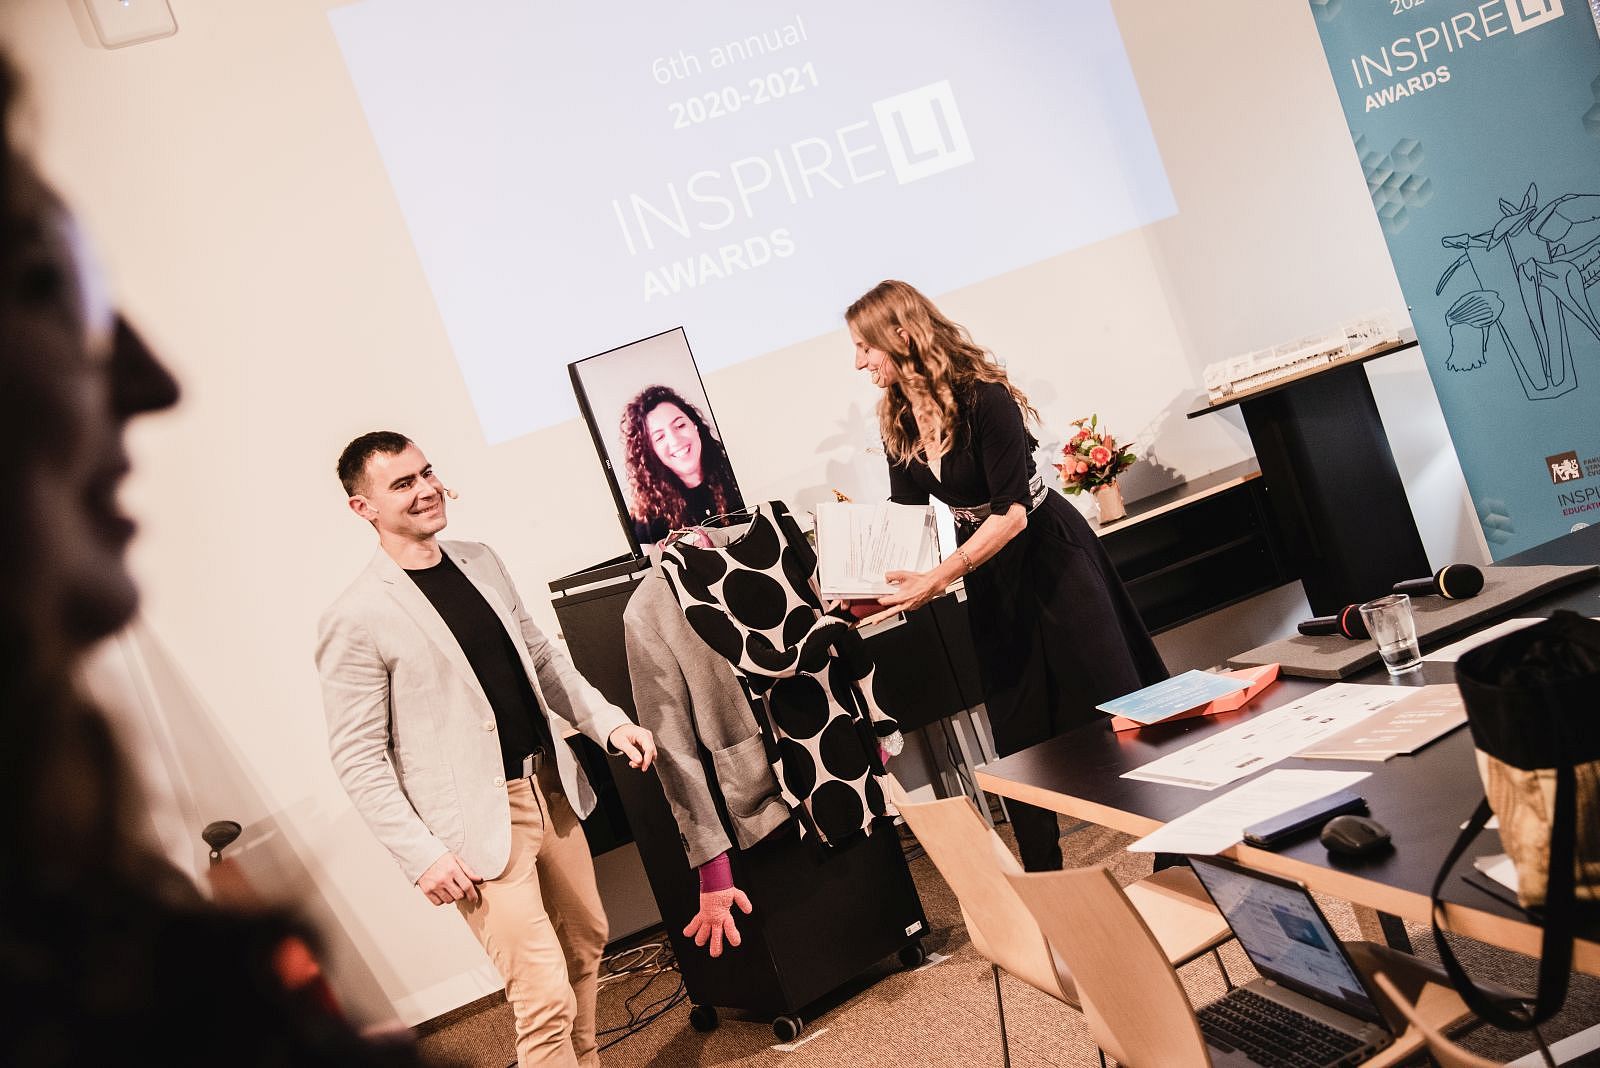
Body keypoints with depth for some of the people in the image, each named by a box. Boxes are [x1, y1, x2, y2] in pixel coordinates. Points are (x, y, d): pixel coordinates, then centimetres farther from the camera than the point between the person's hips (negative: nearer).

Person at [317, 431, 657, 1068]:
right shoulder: (356, 620, -14)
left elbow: (543, 659, 15)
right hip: (480, 824, -7)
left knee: (586, 942, 20)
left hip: (550, 790, 7)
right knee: (547, 1002, -7)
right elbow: (358, 758, -12)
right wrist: (421, 854, -16)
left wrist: (609, 723, 4)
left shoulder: (480, 562, 7)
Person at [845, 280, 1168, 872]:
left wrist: (937, 579, -35)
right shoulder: (898, 423, -2)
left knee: (1110, 701, 3)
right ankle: (1044, 880, 21)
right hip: (988, 574, 7)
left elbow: (1011, 512, -28)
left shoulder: (984, 398, -24)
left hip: (1048, 555, -7)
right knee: (1019, 733, 10)